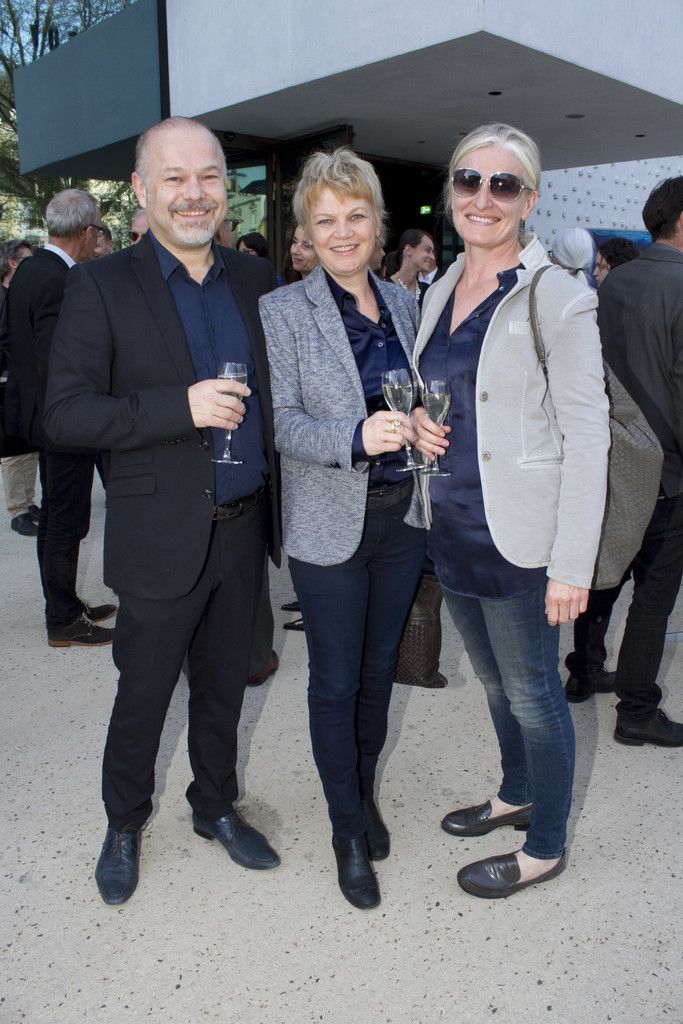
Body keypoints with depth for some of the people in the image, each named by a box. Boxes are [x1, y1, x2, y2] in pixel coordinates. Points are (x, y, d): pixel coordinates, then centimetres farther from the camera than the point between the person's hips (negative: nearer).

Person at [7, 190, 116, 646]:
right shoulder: (58, 283, -23)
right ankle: (64, 622, 14)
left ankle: (64, 605, 33)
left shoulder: (29, 269, 8)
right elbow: (58, 365, -27)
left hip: (42, 416, 10)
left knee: (55, 518, 18)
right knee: (67, 523, 1)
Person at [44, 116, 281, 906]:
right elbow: (65, 412, -14)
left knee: (223, 685, 20)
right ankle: (123, 825, 38)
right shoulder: (102, 287, -8)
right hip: (161, 538, -4)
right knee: (143, 693, 13)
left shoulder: (255, 279, 6)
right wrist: (181, 405, -25)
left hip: (243, 529, 4)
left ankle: (216, 806, 42)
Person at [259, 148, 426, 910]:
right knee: (336, 681, 5)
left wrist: (425, 427, -4)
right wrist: (356, 437, -29)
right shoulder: (283, 311, -8)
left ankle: (364, 789, 40)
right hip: (329, 524, -4)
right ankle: (348, 830, 25)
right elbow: (281, 420, -14)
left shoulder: (403, 302, 7)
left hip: (401, 516, 5)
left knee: (379, 666, 17)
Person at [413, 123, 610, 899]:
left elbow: (586, 436, -14)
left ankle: (545, 847, 29)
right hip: (450, 527, 7)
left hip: (516, 536, -6)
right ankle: (517, 795, 44)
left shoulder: (557, 298, -12)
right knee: (495, 681, 22)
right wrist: (419, 422, -4)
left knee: (532, 691, 8)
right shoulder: (440, 292, 9)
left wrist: (571, 565, -18)